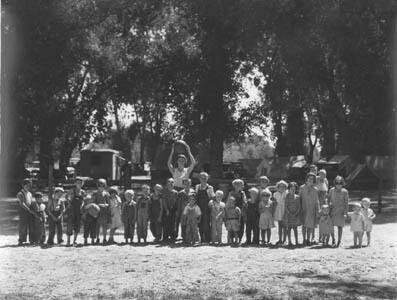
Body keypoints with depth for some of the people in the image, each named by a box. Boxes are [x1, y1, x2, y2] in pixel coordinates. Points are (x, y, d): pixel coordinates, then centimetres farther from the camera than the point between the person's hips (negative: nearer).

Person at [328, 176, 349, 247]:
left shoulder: (345, 192, -5)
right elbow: (328, 199, 12)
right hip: (333, 210, 2)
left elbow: (346, 203, -2)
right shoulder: (332, 190, 1)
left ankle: (339, 241, 13)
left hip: (341, 211, -2)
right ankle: (333, 239, 14)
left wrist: (345, 213, -7)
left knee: (340, 226, 3)